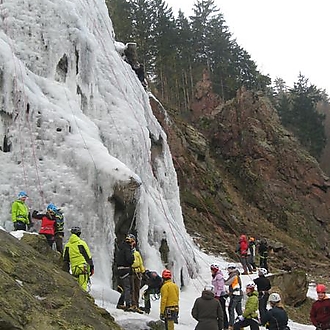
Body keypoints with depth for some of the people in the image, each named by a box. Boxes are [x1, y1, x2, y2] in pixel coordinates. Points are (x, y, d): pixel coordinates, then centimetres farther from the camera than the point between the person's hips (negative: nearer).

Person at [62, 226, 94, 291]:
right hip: (84, 268, -4)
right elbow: (88, 256, -3)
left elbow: (65, 260, 15)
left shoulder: (67, 245, 11)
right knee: (83, 287, -8)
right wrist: (91, 267, 4)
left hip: (74, 269, 4)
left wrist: (66, 272, 21)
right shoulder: (81, 243, -2)